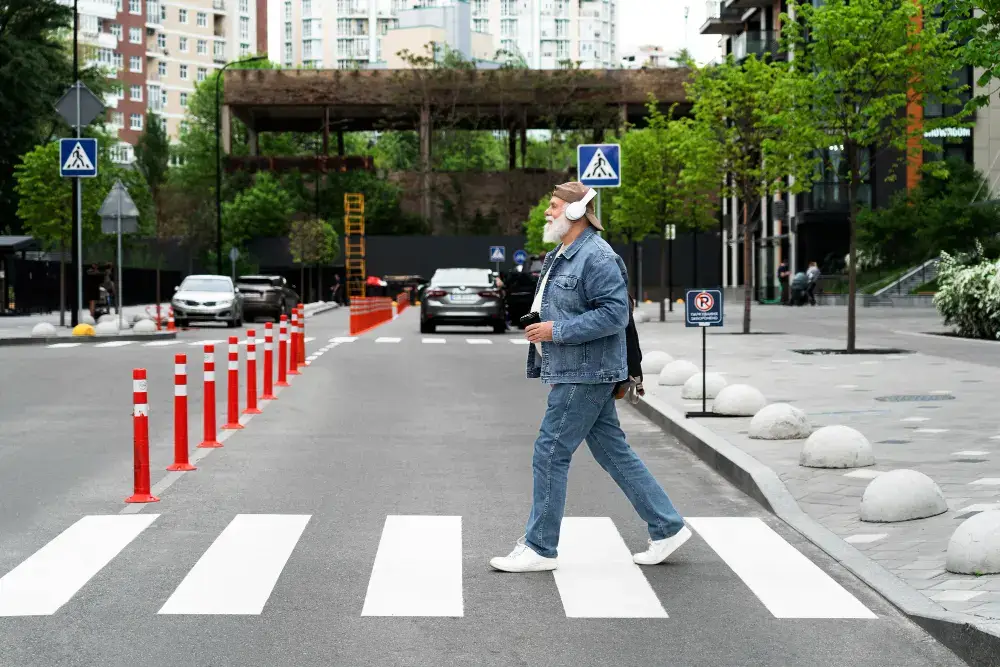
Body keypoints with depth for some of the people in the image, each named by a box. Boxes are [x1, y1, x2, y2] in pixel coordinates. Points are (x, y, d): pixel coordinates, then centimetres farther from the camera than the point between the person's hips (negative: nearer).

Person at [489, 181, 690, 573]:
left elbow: (614, 314, -23)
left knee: (550, 454, -5)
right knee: (614, 453, 12)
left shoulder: (597, 257, -16)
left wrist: (558, 331, -21)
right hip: (570, 373, 10)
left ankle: (539, 548, 3)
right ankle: (667, 528, 17)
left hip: (585, 375, -10)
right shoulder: (561, 257, 17)